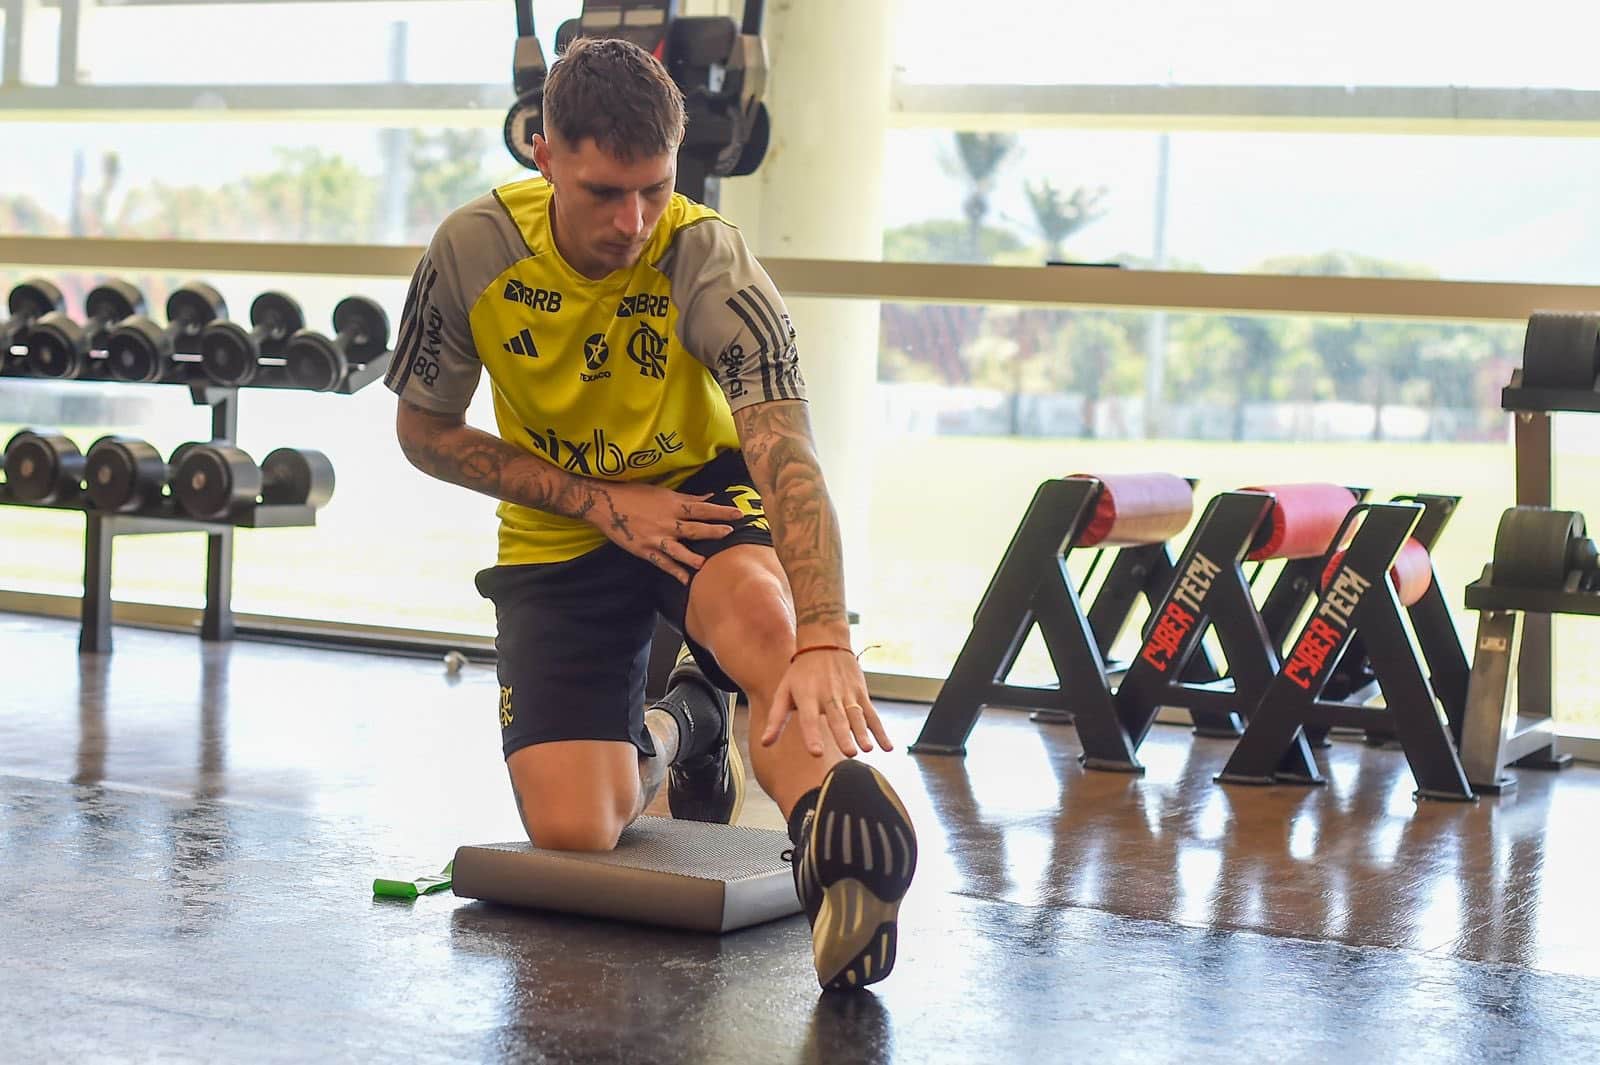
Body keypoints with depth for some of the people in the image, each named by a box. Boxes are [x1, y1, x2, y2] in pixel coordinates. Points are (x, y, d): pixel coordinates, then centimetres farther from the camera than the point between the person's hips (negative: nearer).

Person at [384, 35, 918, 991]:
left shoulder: (708, 260, -25)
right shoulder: (473, 251, -18)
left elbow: (789, 460, -37)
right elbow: (424, 432, -3)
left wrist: (824, 642, -53)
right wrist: (598, 499, -16)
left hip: (700, 491, -2)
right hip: (558, 536, 2)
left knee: (761, 611, -40)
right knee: (571, 833, -9)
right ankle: (671, 733, 23)